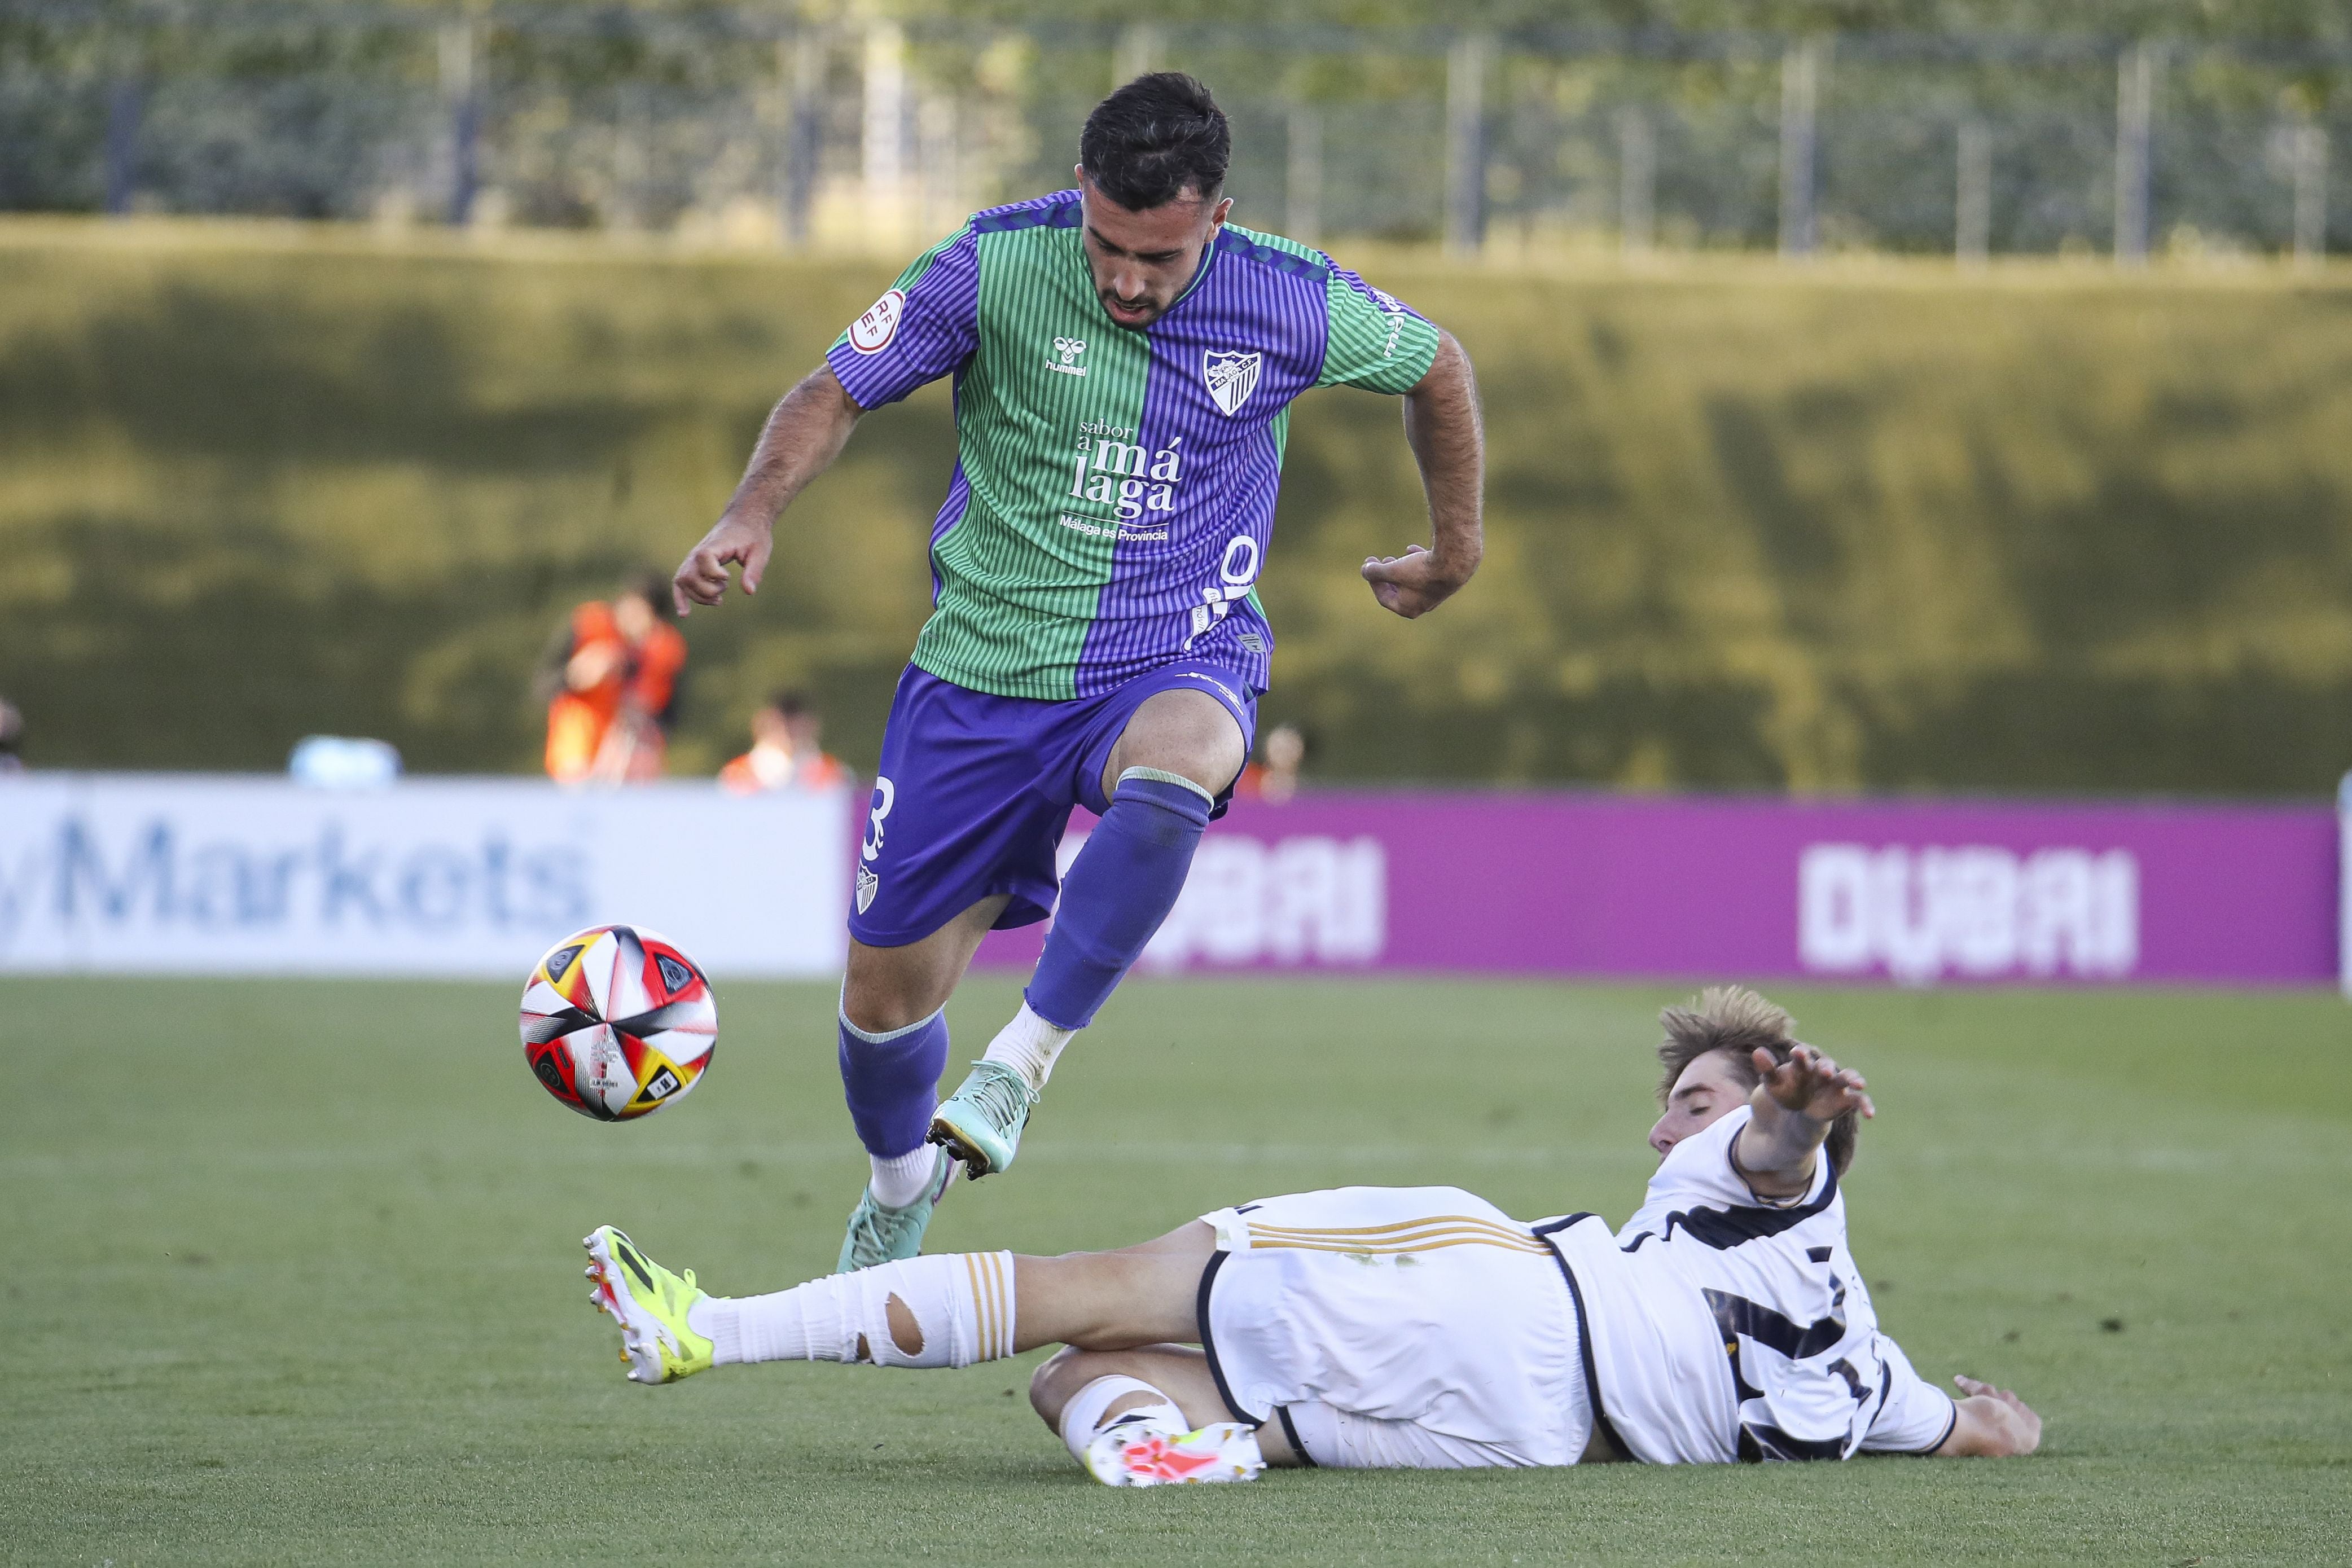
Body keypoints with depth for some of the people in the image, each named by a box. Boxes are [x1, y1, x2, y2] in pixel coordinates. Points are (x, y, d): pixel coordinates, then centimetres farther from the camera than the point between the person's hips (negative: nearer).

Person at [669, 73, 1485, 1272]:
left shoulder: (1294, 304, -10)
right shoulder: (993, 264, -13)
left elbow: (1436, 368, 10)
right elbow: (838, 392, -5)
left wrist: (1455, 549, 19)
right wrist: (753, 513, -23)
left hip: (1182, 656, -1)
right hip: (986, 666, 1)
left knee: (1168, 771, -40)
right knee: (889, 985, 4)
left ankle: (1022, 1062, -26)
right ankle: (899, 1188, 38)